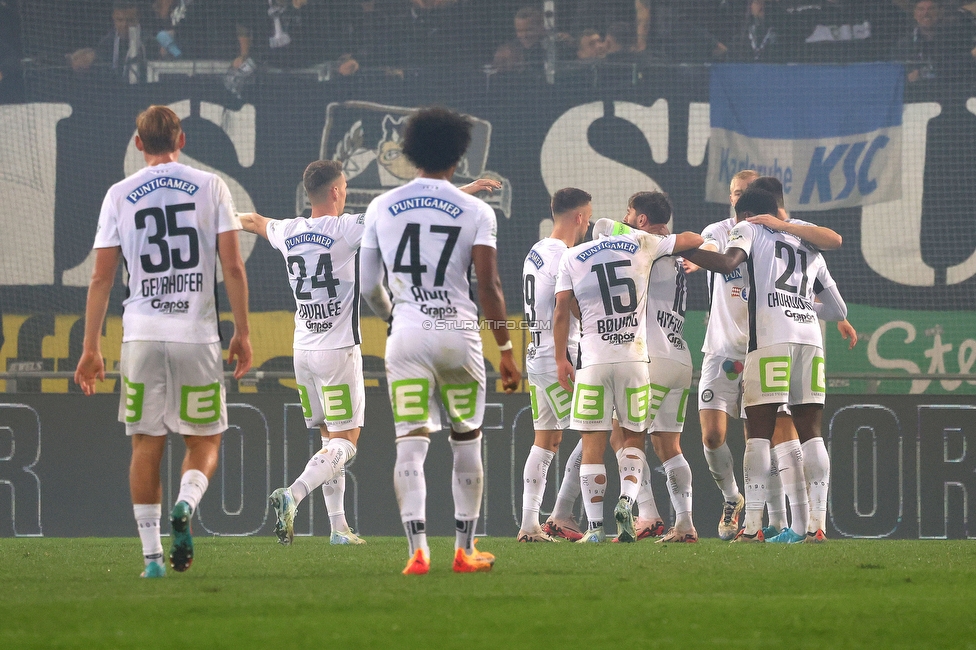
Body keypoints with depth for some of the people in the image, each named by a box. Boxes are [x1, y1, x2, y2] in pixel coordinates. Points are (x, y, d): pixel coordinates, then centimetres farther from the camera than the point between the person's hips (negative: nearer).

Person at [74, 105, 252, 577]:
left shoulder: (120, 196, 5)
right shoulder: (210, 187, 3)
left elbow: (101, 277, 3)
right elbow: (232, 267, -2)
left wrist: (91, 348, 7)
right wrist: (242, 333, 5)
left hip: (142, 334, 1)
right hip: (197, 333, -1)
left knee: (146, 445, 8)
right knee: (204, 441, 10)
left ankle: (152, 555, 3)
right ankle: (186, 505, -19)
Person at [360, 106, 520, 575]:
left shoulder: (382, 208, 6)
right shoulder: (475, 211, 0)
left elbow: (369, 286, 10)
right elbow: (488, 285, -6)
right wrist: (505, 350, 0)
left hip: (407, 338, 1)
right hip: (459, 334, -1)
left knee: (410, 445, -2)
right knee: (466, 444, 13)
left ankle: (418, 549, -15)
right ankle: (464, 549, 15)